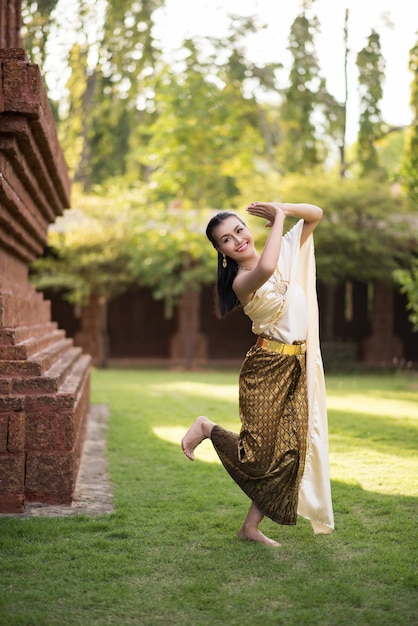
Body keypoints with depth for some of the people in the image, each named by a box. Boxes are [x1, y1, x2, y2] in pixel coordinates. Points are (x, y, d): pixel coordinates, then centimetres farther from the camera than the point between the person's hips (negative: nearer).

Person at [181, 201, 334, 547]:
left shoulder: (285, 252, 7)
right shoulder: (242, 281, -15)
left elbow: (316, 215, 12)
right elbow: (265, 268, -39)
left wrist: (281, 208, -6)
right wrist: (278, 219, -25)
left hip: (298, 367, 7)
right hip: (266, 368, -7)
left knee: (289, 451, 5)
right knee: (258, 456, -8)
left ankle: (252, 526, 15)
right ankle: (206, 427, 19)